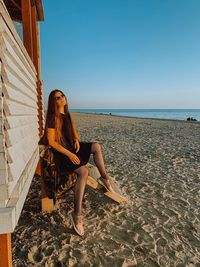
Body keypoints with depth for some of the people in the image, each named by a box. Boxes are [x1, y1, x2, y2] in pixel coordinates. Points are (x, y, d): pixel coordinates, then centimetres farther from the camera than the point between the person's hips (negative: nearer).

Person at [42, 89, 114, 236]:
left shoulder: (67, 115, 12)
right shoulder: (52, 118, -12)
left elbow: (74, 132, 22)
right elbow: (51, 142, -17)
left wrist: (77, 140, -2)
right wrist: (69, 154, -23)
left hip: (72, 147, 8)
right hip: (61, 152, -7)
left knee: (97, 146, -13)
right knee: (84, 171, -29)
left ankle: (105, 178, -1)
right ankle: (77, 214, -23)